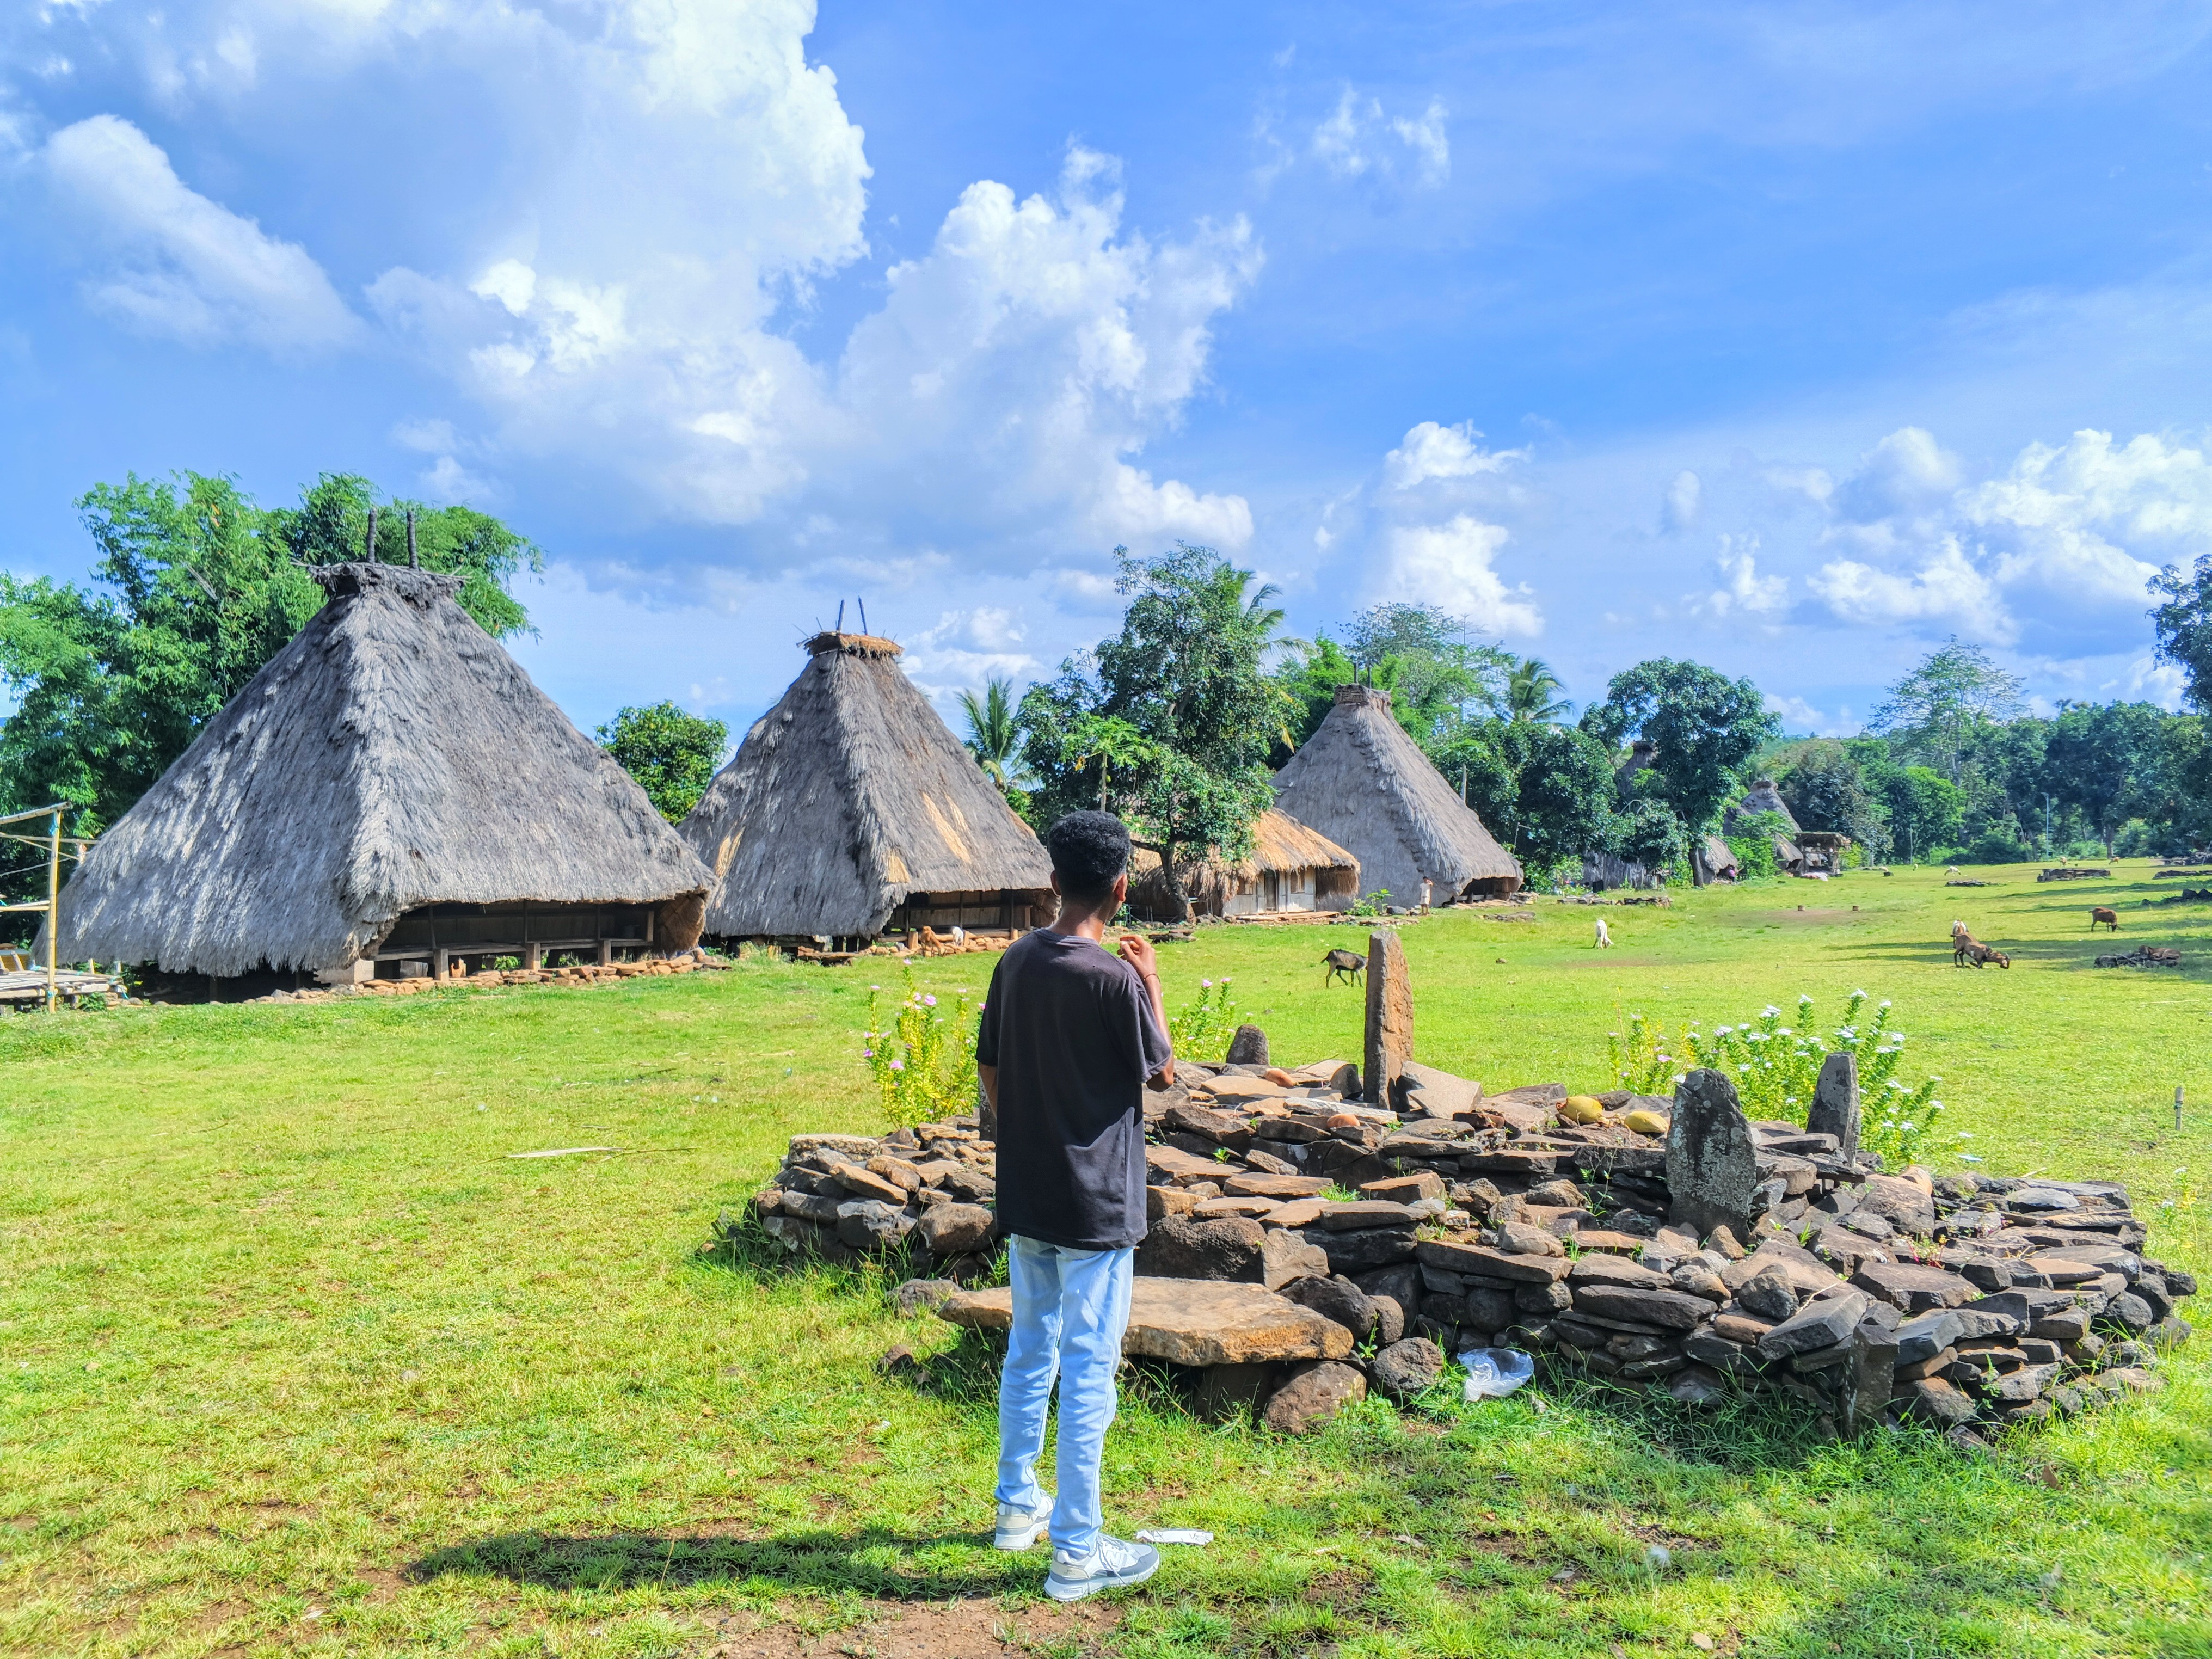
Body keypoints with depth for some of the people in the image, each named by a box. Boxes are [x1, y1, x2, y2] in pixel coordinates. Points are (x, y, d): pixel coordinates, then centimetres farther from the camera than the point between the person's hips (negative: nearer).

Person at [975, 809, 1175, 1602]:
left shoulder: (1017, 961, 1)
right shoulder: (1113, 978, -19)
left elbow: (989, 1068, 9)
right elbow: (1163, 1073, -6)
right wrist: (1153, 983, 4)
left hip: (1026, 1197, 7)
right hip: (1096, 1206, -7)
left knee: (1030, 1350, 20)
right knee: (1088, 1370, 2)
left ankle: (1017, 1505, 34)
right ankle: (1077, 1552, 11)